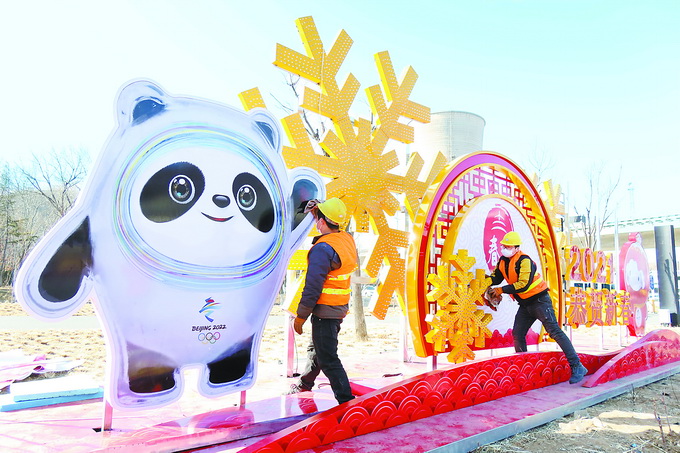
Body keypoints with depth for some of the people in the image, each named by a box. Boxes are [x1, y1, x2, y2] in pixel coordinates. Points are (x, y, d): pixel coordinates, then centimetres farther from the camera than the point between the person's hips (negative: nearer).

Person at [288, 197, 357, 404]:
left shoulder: (322, 249, -23)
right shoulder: (347, 239, 1)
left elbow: (313, 287, -23)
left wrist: (300, 316, -13)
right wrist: (316, 212, 29)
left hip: (325, 310, -10)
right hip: (340, 307, 10)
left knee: (328, 359, 0)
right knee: (316, 348, 27)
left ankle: (346, 401, 4)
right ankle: (305, 383, 48)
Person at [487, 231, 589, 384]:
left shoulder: (524, 261, -21)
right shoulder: (503, 261, 5)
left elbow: (523, 285, -28)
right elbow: (496, 277, 10)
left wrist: (502, 290, -26)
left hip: (539, 300, -8)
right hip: (525, 304, 8)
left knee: (554, 331, -12)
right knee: (517, 334, 7)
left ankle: (577, 367, -9)